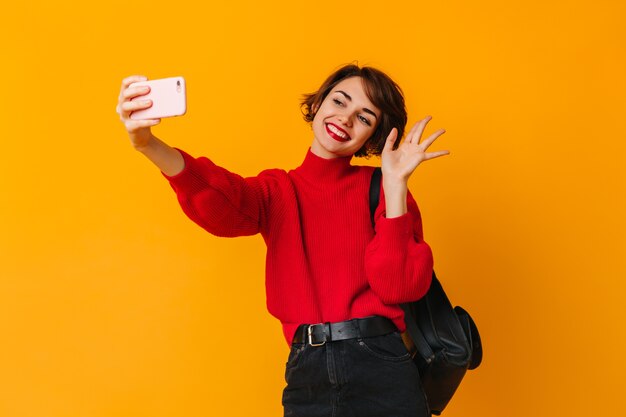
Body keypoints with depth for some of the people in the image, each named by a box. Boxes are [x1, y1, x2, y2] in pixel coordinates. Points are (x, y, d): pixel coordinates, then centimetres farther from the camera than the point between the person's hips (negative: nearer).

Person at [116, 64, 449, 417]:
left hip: (379, 367, -2)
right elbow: (219, 204, -17)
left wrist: (396, 183, -12)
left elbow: (397, 287, -11)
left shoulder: (381, 188, 2)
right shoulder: (278, 192, 7)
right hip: (307, 374, 2)